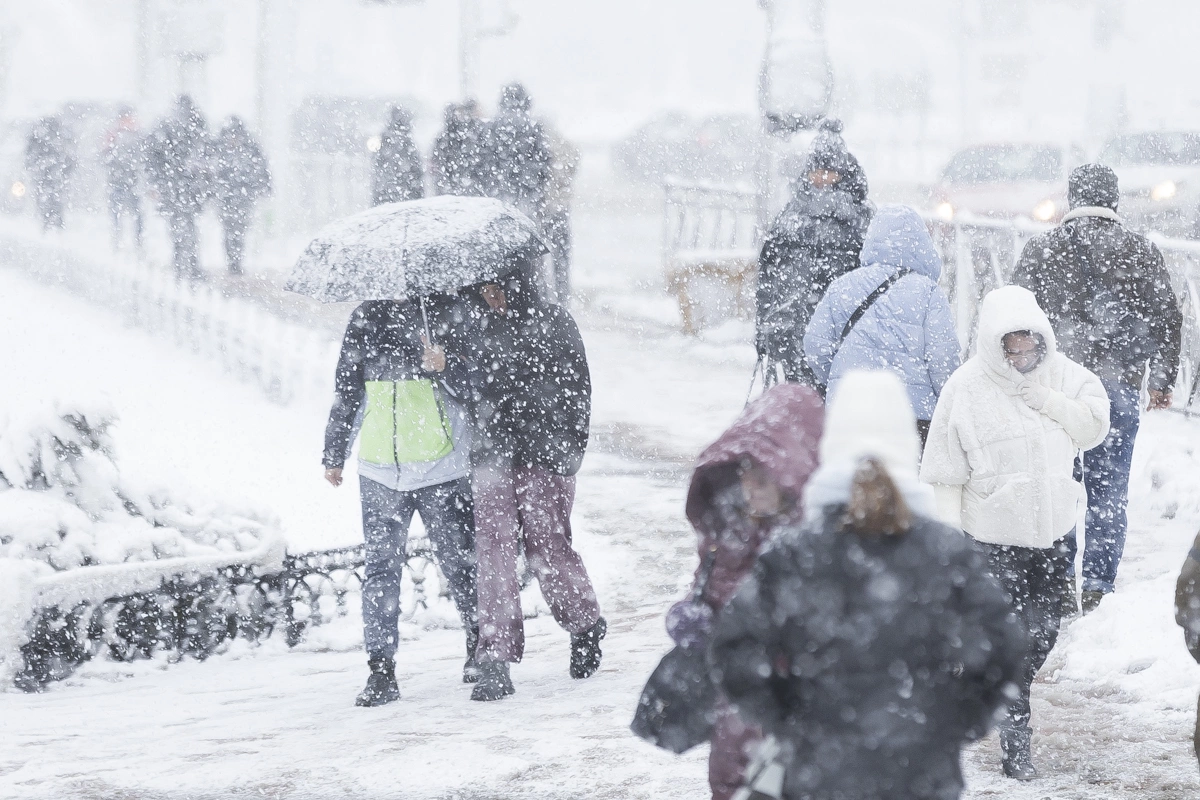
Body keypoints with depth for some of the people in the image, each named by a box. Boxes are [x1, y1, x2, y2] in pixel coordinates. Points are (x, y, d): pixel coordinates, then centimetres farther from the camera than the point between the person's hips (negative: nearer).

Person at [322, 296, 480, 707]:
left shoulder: (449, 312, 1)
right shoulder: (366, 318, 8)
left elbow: (474, 387, -2)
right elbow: (346, 391, 18)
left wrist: (445, 368, -23)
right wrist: (333, 455, 22)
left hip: (443, 467, -2)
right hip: (381, 467, 2)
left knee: (459, 561, 7)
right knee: (381, 568, -2)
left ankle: (479, 645, 28)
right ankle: (381, 669, 0)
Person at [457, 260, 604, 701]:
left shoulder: (553, 322, 1)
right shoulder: (478, 327, 11)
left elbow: (576, 389, 1)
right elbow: (467, 387, 22)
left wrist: (569, 449, -5)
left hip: (544, 454, -3)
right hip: (492, 454, 3)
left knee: (546, 544, -2)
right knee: (494, 549, -6)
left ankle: (586, 625, 26)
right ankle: (495, 658, -6)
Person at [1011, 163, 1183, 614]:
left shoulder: (1040, 251, 1)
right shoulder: (1141, 253, 3)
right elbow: (1167, 320, 5)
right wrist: (1162, 381, 15)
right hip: (1118, 386, 0)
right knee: (1108, 492, 6)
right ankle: (1098, 587, 4)